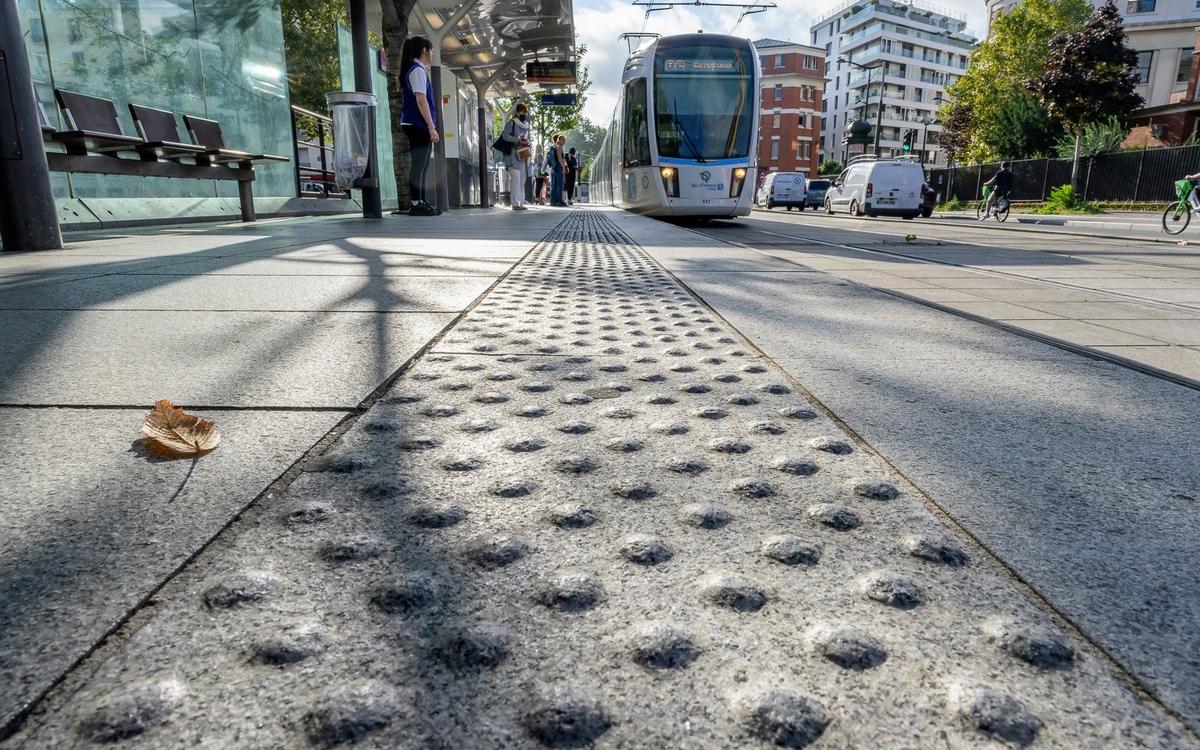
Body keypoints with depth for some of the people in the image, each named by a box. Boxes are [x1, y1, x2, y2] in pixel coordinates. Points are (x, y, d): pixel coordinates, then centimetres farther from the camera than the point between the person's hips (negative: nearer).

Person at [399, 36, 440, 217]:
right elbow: (421, 100, -16)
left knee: (422, 165, 9)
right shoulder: (418, 69, -8)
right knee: (419, 165, -10)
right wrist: (431, 127, -18)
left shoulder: (416, 70, 21)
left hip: (417, 126, 10)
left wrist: (429, 127, 17)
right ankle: (416, 205, -10)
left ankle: (421, 203, 11)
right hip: (418, 125, -10)